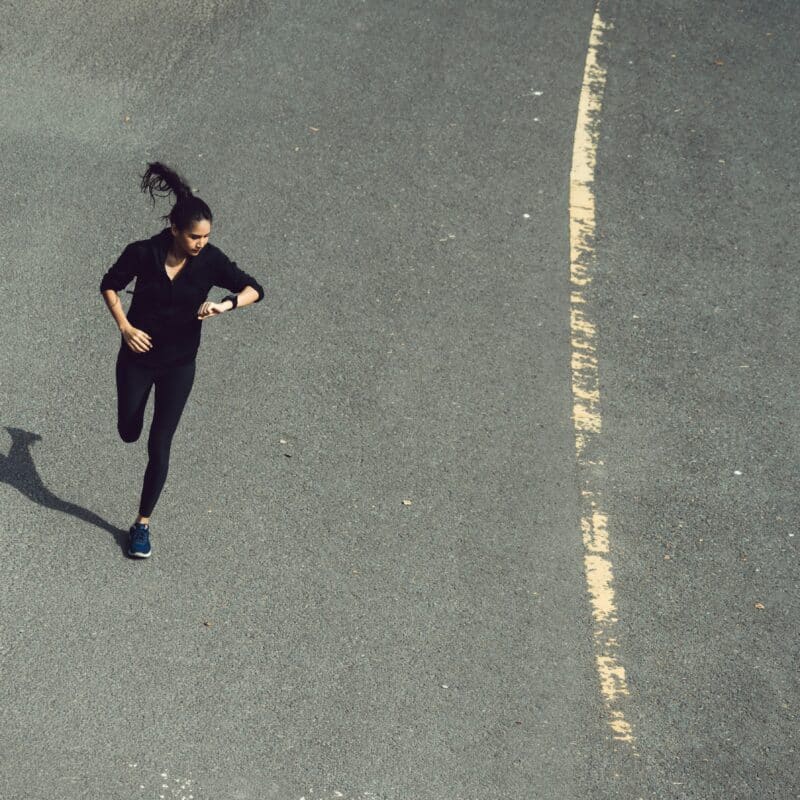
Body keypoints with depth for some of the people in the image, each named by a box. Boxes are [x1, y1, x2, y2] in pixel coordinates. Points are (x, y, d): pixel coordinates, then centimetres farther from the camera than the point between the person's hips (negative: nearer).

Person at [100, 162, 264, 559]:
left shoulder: (210, 260, -18)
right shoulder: (142, 254, -20)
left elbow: (254, 289, -15)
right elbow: (109, 285, -3)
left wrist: (226, 305, -33)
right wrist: (125, 327, -15)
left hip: (179, 364, 0)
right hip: (137, 357, 0)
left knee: (159, 447, 0)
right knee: (128, 432, 15)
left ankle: (143, 523, 15)